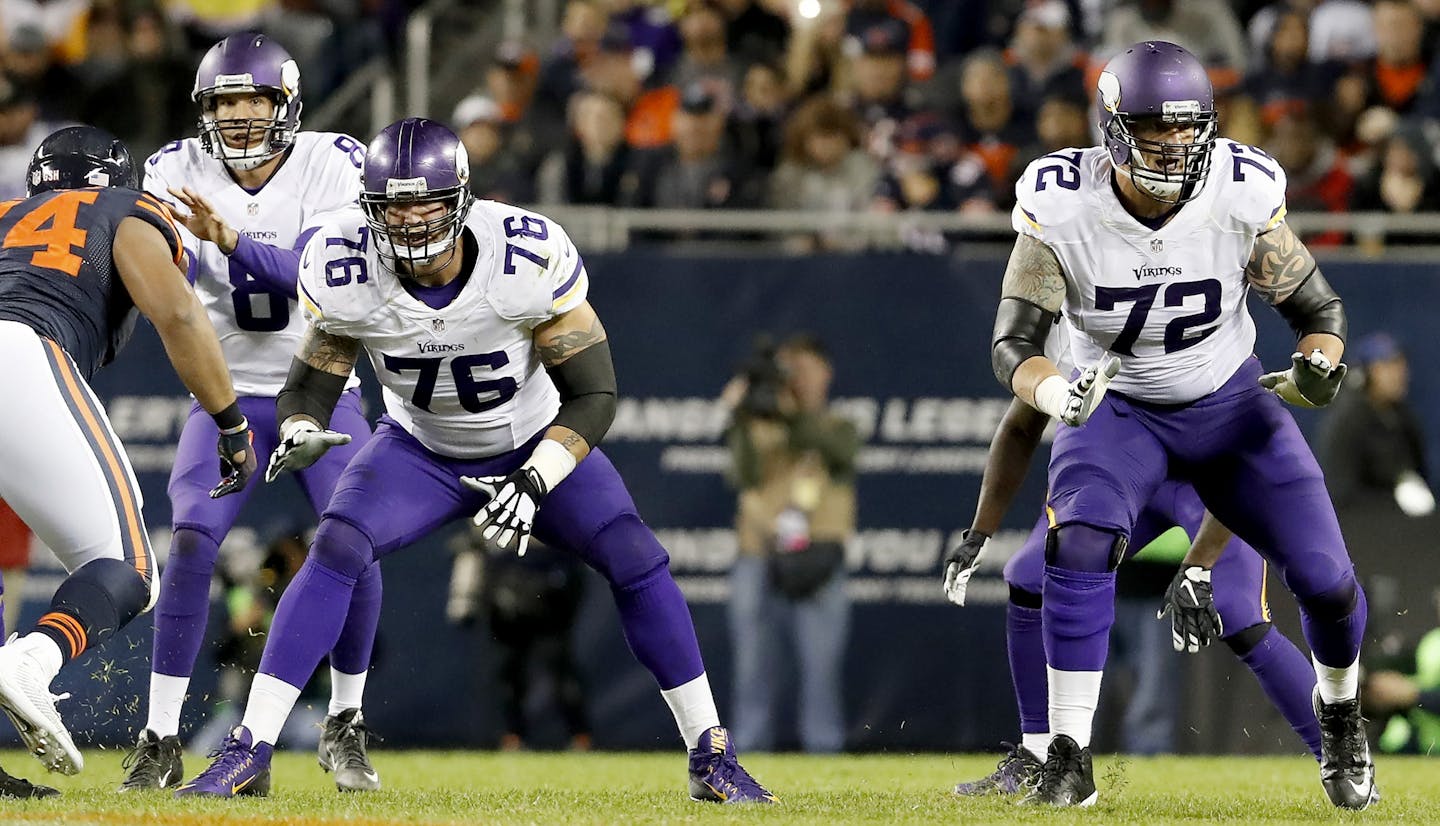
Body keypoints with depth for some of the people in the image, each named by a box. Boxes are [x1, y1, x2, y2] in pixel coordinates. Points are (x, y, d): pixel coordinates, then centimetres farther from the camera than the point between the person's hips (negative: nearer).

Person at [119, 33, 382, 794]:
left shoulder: (331, 166, -13)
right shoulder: (181, 172, -8)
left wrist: (227, 237, -40)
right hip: (227, 394, 0)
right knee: (190, 544, -18)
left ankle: (344, 727, 6)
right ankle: (160, 740, -11)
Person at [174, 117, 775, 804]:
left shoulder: (530, 256, -31)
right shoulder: (344, 270, -26)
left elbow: (593, 393, -23)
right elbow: (313, 382, -13)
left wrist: (535, 482, -35)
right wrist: (300, 435, -36)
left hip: (537, 444, 0)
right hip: (420, 450, 1)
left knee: (635, 561, -17)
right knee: (335, 552, -23)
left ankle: (711, 757, -2)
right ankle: (247, 755, -20)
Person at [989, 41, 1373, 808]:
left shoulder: (1242, 196, -21)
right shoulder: (1062, 208, -23)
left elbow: (1317, 305, -7)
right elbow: (1012, 344, -22)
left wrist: (1319, 365, -30)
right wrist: (1060, 394, -44)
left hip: (1230, 404, 1)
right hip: (1116, 410, -1)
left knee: (1323, 575, -8)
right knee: (1080, 543, -29)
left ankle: (1340, 717, 26)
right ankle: (1068, 760, -19)